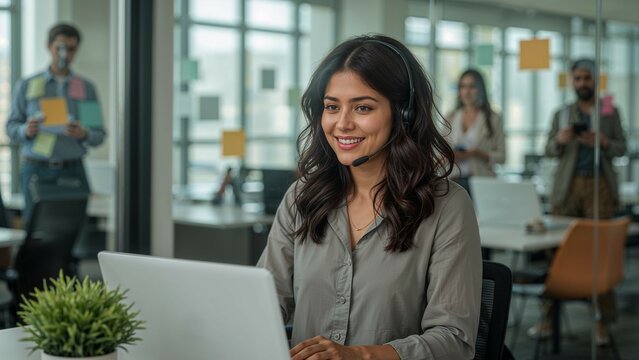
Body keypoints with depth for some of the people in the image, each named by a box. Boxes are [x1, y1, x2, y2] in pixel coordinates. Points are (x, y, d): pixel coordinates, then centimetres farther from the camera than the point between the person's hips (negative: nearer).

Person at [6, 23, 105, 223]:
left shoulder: (86, 88, 11)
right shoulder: (26, 86, 9)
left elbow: (99, 135, 8)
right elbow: (11, 128, 8)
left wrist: (84, 134, -13)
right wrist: (26, 130, -13)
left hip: (72, 172, 1)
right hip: (36, 171, -1)